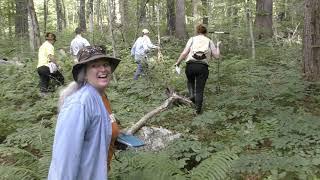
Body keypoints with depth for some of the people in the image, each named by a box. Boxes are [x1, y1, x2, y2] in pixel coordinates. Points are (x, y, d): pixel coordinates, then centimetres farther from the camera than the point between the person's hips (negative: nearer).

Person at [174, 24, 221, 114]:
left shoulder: (192, 39, 10)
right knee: (200, 89, 9)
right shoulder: (209, 41, 13)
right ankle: (198, 109, 8)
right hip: (203, 66, 0)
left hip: (190, 65, 0)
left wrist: (178, 62, 11)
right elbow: (216, 55, 10)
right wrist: (217, 46, 26)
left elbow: (184, 53, 0)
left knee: (190, 81, 30)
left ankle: (192, 94, 8)